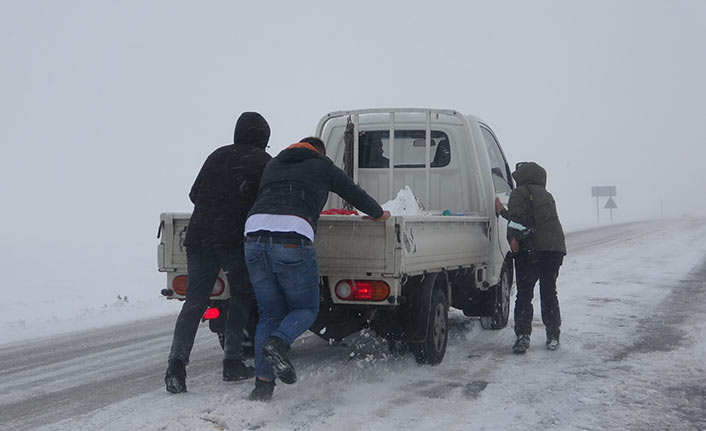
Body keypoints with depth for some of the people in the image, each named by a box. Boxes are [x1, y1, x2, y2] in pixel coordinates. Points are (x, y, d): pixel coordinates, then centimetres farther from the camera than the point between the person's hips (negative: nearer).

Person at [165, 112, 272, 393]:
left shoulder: (217, 156, 18)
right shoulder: (262, 161, 4)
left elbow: (194, 194, 21)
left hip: (199, 237, 4)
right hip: (236, 240, -4)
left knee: (194, 303, 4)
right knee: (241, 299, 12)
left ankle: (177, 362, -12)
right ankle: (232, 364, 10)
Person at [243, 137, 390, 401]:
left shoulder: (273, 165, 31)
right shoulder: (322, 166, 19)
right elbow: (354, 193, 28)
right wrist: (378, 214, 47)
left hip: (254, 232, 5)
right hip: (292, 238, -4)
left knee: (269, 313, 12)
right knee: (305, 308, 11)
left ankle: (263, 382, 2)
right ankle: (278, 343, -19)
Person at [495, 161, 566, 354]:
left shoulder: (520, 193, 1)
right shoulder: (547, 196, 25)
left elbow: (518, 218, -15)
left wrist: (514, 238, -13)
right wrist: (503, 211, 33)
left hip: (531, 250, -6)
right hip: (555, 249, 6)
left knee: (524, 294, -4)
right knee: (549, 293, 14)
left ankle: (523, 336, -13)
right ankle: (553, 336, 15)